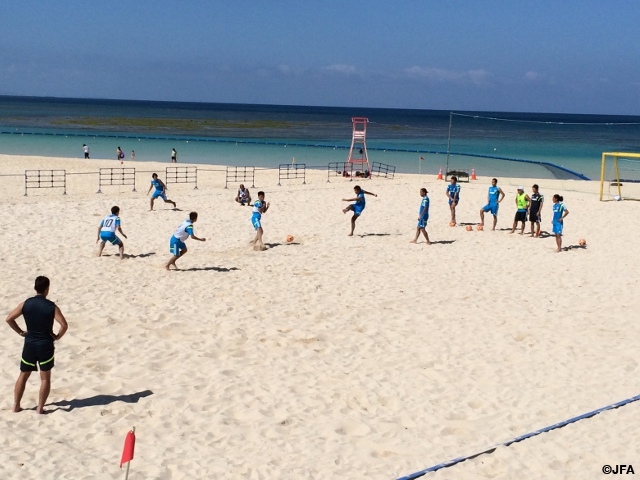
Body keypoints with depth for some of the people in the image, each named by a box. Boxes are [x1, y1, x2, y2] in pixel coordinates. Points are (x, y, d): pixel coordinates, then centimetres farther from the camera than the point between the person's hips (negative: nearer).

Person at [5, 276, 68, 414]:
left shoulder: (26, 304, -3)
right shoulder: (51, 306, -11)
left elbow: (9, 319, -3)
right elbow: (64, 325, -19)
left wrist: (20, 332, 6)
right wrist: (57, 336, -3)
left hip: (29, 344, 3)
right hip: (46, 345, -3)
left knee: (23, 376, 16)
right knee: (45, 378, 7)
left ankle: (16, 406, 17)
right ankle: (40, 408, 6)